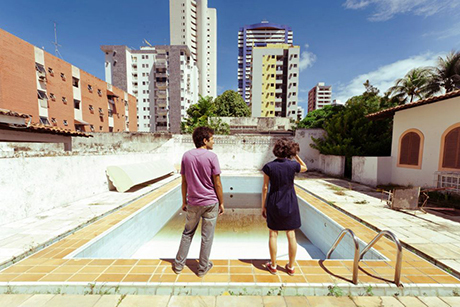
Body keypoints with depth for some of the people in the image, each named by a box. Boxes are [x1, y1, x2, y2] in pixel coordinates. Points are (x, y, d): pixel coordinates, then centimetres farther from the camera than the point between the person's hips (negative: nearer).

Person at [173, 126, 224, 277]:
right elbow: (217, 183, -12)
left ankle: (178, 264, 37)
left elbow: (184, 182, 3)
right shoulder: (211, 156, -13)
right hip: (210, 203, -3)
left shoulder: (186, 156, -1)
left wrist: (184, 201, 13)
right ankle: (203, 268, 32)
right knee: (207, 236, 14)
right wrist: (221, 203, -1)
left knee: (187, 233, 23)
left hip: (193, 203, 4)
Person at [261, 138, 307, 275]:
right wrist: (296, 155, 10)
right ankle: (291, 266, 32)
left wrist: (263, 205, 2)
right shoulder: (293, 165, -10)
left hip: (274, 204, -1)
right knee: (291, 235, 15)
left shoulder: (269, 166, -13)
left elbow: (265, 188, -8)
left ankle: (273, 266, 29)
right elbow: (305, 167, 15)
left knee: (273, 234, 13)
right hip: (290, 204, 1)